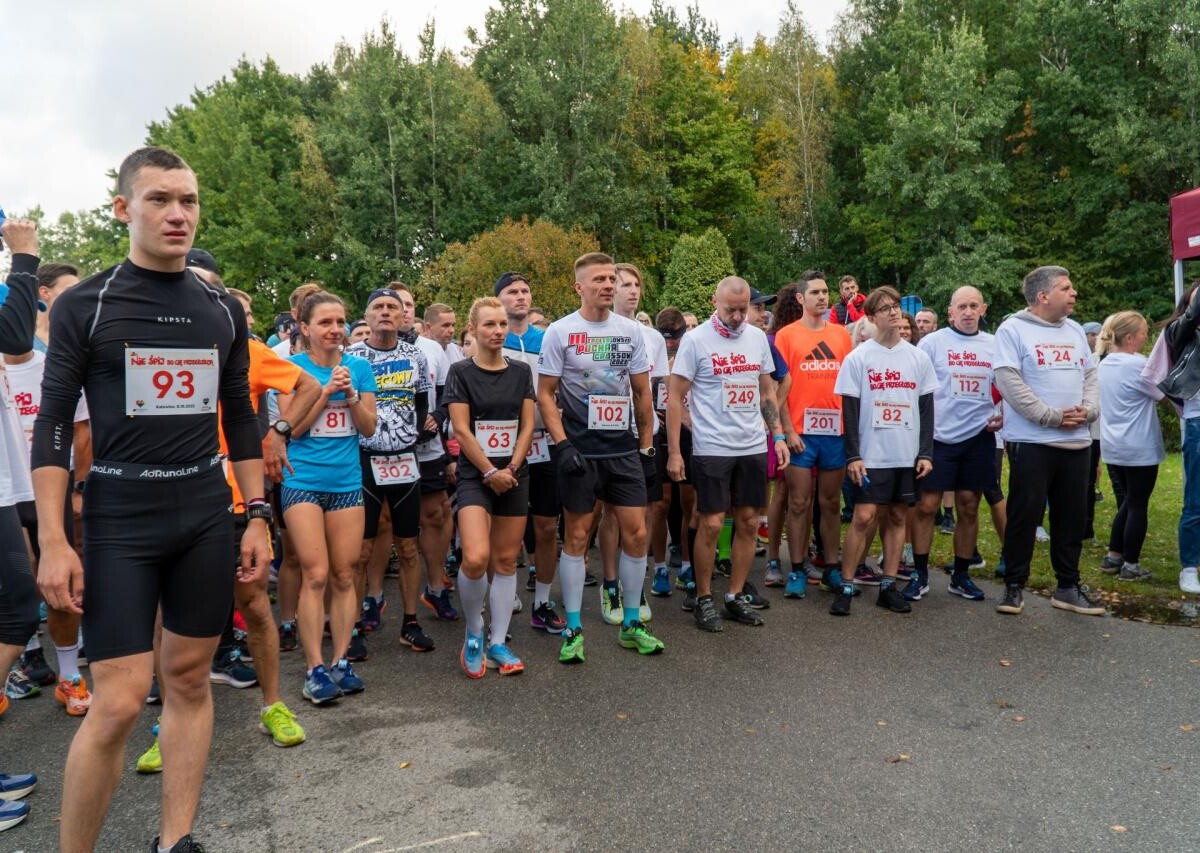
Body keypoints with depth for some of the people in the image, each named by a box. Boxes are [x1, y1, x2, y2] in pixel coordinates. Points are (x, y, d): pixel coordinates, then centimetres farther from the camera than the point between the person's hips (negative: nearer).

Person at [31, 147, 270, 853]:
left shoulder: (224, 311, 9)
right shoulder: (85, 305, -1)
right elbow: (53, 426, -3)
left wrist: (257, 516, 9)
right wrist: (53, 541, -10)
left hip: (207, 518, 4)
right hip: (119, 523, -3)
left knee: (189, 678, 9)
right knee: (120, 701, -6)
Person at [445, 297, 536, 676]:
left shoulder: (521, 371, 8)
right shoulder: (461, 372, -2)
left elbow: (527, 425, 5)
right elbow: (461, 430, -7)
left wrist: (511, 468, -8)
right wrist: (489, 472, -12)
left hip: (514, 476, 4)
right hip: (475, 475, -3)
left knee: (506, 560, 6)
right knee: (475, 558, -18)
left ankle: (497, 643, 16)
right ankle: (473, 631, 7)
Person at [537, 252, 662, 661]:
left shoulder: (631, 330, 7)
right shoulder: (559, 332, -3)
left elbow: (641, 391, 12)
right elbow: (545, 394, -4)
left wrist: (647, 445, 8)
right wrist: (562, 445, -13)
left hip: (624, 449, 4)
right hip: (579, 451, -3)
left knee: (636, 533, 3)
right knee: (576, 536, 3)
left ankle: (631, 625, 18)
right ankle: (573, 629, 15)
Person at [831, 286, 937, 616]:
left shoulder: (918, 357, 8)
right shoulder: (858, 358, -1)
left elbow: (927, 407, 9)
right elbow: (850, 410, -3)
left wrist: (926, 453, 2)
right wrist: (853, 455, -10)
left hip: (908, 456, 3)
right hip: (871, 455, -3)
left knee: (896, 517, 8)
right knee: (863, 517, -6)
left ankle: (888, 586, 16)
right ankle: (846, 587, 3)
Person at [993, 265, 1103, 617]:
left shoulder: (1075, 331, 15)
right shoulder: (1013, 329, -6)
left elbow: (1090, 375, 16)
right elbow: (1008, 381, -14)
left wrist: (1089, 409, -4)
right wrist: (1051, 416, -15)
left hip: (1077, 441, 6)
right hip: (1032, 441, -6)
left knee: (1072, 516, 10)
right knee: (1024, 515, -1)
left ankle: (1068, 587, 22)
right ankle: (1014, 586, 11)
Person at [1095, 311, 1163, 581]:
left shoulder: (1103, 365, 7)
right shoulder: (1137, 364, -16)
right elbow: (1161, 393, -5)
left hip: (1112, 447, 8)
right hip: (1139, 448, -7)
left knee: (1128, 502, 18)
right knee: (1138, 506, 3)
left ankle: (1113, 557, 21)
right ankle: (1130, 565, 9)